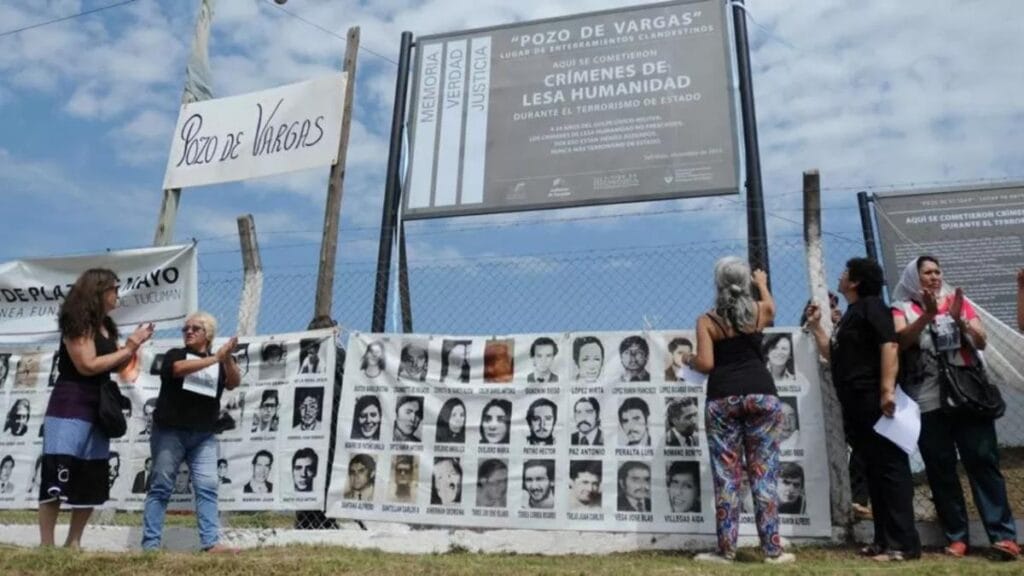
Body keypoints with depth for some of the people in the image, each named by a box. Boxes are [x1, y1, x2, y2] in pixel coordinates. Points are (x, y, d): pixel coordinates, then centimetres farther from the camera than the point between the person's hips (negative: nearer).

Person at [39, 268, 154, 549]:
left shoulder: (105, 326, 13)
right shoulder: (77, 324, -10)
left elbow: (113, 365, 15)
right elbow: (88, 365, -18)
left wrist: (134, 343, 3)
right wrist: (128, 348, -12)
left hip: (96, 411, 9)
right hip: (69, 410, -9)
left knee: (93, 481, 9)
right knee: (57, 478, -7)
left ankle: (73, 543, 16)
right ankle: (46, 545, -2)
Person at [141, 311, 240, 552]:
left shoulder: (220, 362, 12)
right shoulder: (175, 354, 5)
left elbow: (234, 383, -5)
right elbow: (179, 369, -18)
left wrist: (228, 359, -23)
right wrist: (216, 358, -26)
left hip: (204, 436, 2)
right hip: (170, 432, -2)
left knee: (207, 487, -4)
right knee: (161, 487, 1)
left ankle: (212, 542, -6)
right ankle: (151, 543, 5)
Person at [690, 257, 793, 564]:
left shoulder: (707, 320, 0)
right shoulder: (760, 310, 8)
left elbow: (705, 364, -8)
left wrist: (691, 362, 15)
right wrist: (762, 282, 53)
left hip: (722, 398, -2)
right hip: (762, 394, 2)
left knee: (726, 476, 4)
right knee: (764, 473, 6)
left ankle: (726, 549, 8)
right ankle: (772, 549, 10)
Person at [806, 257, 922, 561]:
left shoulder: (871, 305, -5)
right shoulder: (850, 315, 21)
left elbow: (889, 346, -18)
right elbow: (833, 355, 26)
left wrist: (887, 390, -28)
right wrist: (816, 327, 18)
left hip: (874, 401, -9)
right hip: (856, 404, 9)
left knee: (890, 467, -7)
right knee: (874, 470, 11)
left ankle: (904, 543, -4)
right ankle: (885, 539, 17)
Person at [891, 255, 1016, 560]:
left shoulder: (958, 301, 12)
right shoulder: (902, 309, 5)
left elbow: (981, 342, 4)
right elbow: (900, 341, -13)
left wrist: (959, 319, -14)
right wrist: (927, 315, -26)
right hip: (928, 403, -1)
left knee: (983, 461, -3)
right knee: (940, 470, 2)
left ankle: (1003, 534, 0)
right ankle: (956, 537, 8)